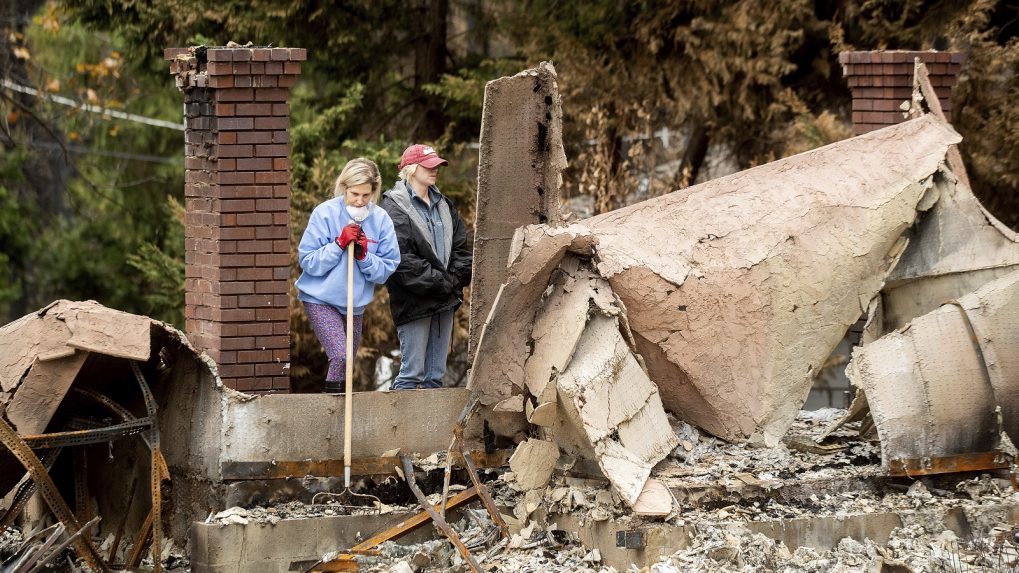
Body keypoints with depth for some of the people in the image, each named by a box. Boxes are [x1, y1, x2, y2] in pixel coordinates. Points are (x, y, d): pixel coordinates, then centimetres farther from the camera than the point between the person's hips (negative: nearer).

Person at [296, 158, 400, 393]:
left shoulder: (381, 219, -3)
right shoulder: (325, 213, -12)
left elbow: (387, 269, -2)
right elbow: (308, 261, -13)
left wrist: (364, 255, -19)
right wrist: (339, 243, -21)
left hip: (356, 302, 5)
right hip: (321, 299, -5)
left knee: (346, 360, 14)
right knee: (340, 356, -21)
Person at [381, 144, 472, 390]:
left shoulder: (443, 204, 16)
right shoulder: (394, 207, -9)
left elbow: (461, 248, 14)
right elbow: (402, 259, -17)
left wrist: (454, 280, -4)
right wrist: (441, 284, -17)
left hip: (444, 302, 7)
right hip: (415, 302, -7)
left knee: (436, 374, 11)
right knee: (412, 372, -8)